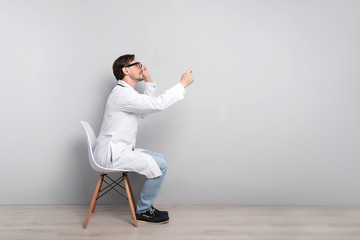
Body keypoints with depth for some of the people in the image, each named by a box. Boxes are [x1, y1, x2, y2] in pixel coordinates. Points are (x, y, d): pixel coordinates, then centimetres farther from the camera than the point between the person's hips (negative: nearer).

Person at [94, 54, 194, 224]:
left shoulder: (127, 92, 16)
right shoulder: (122, 93, -18)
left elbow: (149, 106, 23)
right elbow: (158, 104, -24)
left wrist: (149, 82, 12)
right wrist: (183, 84, -16)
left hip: (119, 150, 11)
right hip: (112, 154, -11)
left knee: (160, 160, 11)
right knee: (159, 165, -15)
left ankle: (145, 206, 17)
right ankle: (142, 211, 0)